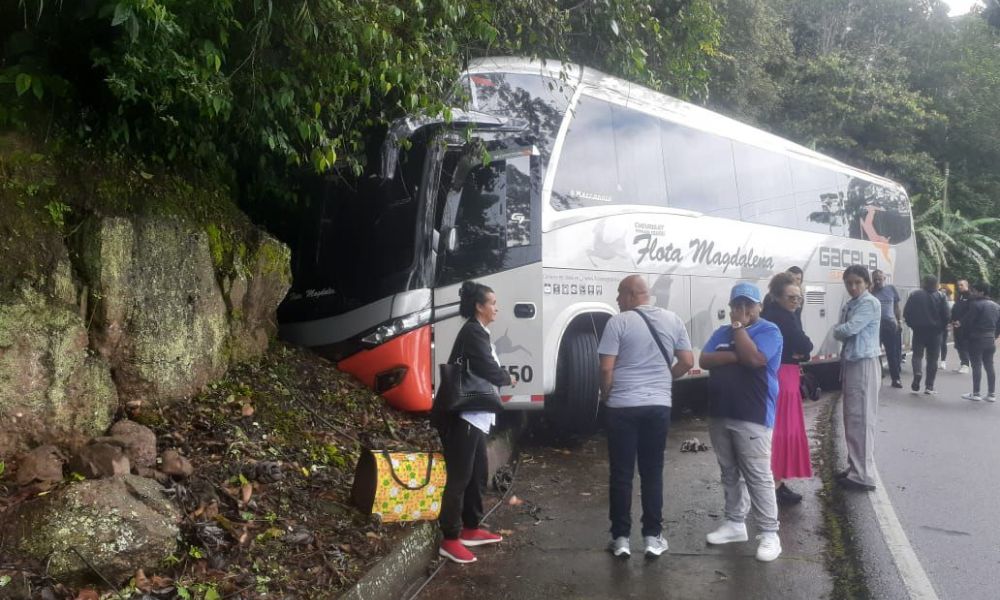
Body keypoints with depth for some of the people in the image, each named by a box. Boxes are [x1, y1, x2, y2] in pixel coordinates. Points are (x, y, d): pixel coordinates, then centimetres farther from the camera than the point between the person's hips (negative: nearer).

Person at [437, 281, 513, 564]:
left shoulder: (478, 332, 17)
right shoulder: (473, 332, -15)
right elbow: (489, 370, -17)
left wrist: (501, 375, -3)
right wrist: (508, 379, 1)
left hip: (474, 416, 10)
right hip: (463, 417, -10)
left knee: (477, 474, 17)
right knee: (459, 477, -5)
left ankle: (470, 529, 29)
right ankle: (450, 540, 1)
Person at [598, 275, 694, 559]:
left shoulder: (618, 322, -8)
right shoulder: (673, 320, 6)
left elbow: (606, 368, -10)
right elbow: (687, 362, 7)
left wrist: (605, 395, 6)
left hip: (622, 406, -3)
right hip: (659, 406, 3)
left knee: (621, 473, 5)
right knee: (653, 473, 12)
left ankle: (621, 538, 11)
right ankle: (653, 537, 15)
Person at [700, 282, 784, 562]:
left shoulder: (769, 331, -4)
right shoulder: (722, 332, 14)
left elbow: (754, 358, -21)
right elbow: (704, 360, 1)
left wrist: (739, 326, -11)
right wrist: (735, 356, -13)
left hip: (752, 417, -6)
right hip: (720, 415, 6)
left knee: (758, 477, -6)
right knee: (730, 474, 14)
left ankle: (769, 533, 0)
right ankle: (735, 523, 25)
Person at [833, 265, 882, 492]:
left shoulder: (870, 304, -12)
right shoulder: (848, 305, 14)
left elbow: (848, 330, -20)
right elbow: (842, 333, 11)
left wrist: (836, 330, -1)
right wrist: (840, 332, -9)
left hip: (864, 365, -9)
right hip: (849, 363, 9)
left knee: (861, 419, -6)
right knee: (851, 419, 14)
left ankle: (863, 475, -2)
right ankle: (854, 467, 24)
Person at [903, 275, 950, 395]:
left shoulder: (915, 295, -4)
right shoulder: (940, 296, -4)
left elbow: (906, 312, -5)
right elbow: (946, 314, -6)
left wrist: (912, 324, 8)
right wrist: (941, 327, 8)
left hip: (919, 330, 0)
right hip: (935, 331, 0)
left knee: (917, 355, 11)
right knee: (932, 358, 8)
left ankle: (918, 373, -19)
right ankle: (929, 386, 6)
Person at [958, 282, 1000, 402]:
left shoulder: (976, 304, -14)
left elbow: (966, 321, -15)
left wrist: (958, 325, 4)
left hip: (976, 339, -7)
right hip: (990, 340, 7)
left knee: (976, 366, -3)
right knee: (989, 366, 11)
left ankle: (976, 394, 1)